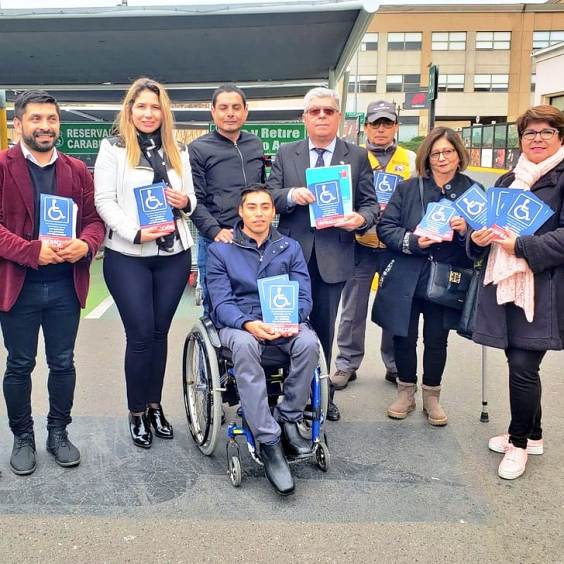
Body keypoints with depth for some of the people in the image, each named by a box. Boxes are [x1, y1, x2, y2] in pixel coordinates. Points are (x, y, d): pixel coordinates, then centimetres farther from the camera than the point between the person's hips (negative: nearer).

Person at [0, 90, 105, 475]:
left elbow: (94, 219, 7)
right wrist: (32, 251, -22)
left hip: (66, 284, 3)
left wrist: (85, 244, -14)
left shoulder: (78, 170, 8)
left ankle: (59, 433, 29)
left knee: (63, 363, 12)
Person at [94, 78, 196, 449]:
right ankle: (137, 412, 15)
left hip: (174, 255, 4)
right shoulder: (113, 149, 1)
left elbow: (190, 199, 17)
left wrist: (185, 202, -7)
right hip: (128, 256, -4)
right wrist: (136, 233, -20)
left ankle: (155, 405, 23)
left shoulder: (177, 152, 14)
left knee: (160, 332, 10)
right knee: (140, 334, -2)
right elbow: (104, 201, -7)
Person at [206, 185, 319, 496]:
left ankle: (288, 419, -12)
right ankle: (269, 442, -35)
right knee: (244, 346, -38)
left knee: (308, 342, -33)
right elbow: (221, 302, -3)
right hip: (238, 323, -2)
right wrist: (248, 324, -24)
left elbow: (303, 295, 6)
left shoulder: (290, 247, 15)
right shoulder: (220, 250, 7)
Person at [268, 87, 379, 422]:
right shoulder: (286, 154, 7)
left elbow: (370, 203, 4)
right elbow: (269, 196, 3)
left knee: (323, 329, 11)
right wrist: (290, 194, -18)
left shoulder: (357, 156, 5)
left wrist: (361, 218, -18)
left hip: (333, 258, 0)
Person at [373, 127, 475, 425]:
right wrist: (412, 241, -19)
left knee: (437, 340, 11)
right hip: (405, 279, 0)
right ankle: (406, 392, 31)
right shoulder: (408, 188, 0)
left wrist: (466, 231, -20)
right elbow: (385, 227, -4)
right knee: (403, 338, 9)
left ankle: (431, 397, 32)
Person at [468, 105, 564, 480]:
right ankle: (532, 435, 30)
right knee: (520, 363, 12)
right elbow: (493, 224, 20)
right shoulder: (507, 181, 17)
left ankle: (519, 442, 14)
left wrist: (522, 246, -20)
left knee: (523, 366, -6)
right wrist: (479, 237, -2)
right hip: (505, 284, 6)